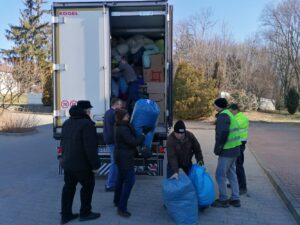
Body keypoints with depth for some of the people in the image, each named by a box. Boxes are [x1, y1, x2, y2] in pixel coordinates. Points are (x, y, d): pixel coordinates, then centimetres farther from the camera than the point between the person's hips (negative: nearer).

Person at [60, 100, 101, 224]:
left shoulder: (67, 123, 10)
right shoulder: (87, 124, -20)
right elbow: (90, 148, -23)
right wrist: (95, 164, -16)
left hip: (67, 162, 8)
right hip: (82, 164, -8)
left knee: (69, 187, 16)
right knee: (88, 186, 10)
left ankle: (65, 214, 24)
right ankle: (85, 213, 20)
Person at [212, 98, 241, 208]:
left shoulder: (223, 116, -15)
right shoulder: (229, 114, 16)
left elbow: (222, 134, -26)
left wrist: (217, 148, -16)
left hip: (227, 150, -10)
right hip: (234, 149, 10)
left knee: (220, 174, 0)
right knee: (231, 174, 17)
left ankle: (223, 200, 11)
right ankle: (235, 199, 25)